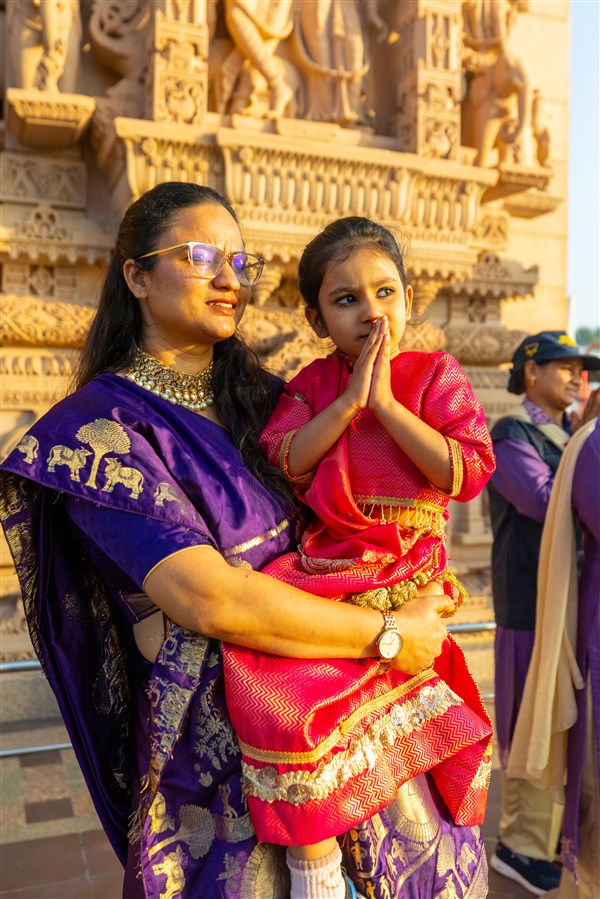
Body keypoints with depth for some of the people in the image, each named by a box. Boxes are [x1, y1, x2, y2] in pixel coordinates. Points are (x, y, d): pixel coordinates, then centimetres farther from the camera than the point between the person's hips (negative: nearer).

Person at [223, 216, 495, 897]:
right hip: (325, 567, 4)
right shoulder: (312, 385, 12)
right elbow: (281, 463, -2)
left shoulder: (435, 376, 3)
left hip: (406, 574, -3)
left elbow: (469, 474, -9)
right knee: (261, 666, -20)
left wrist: (386, 404, -12)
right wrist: (348, 400, -9)